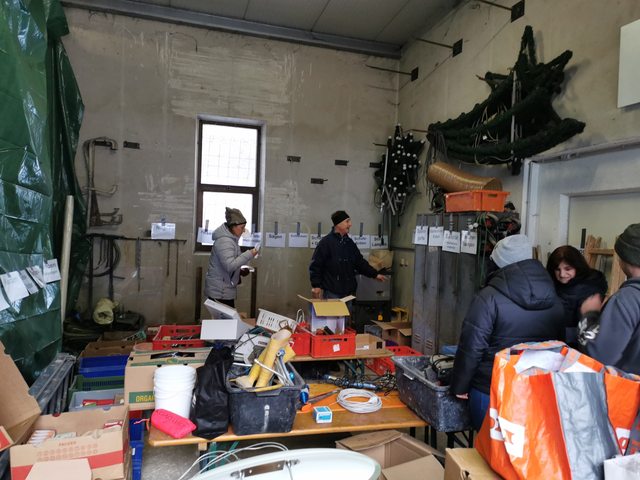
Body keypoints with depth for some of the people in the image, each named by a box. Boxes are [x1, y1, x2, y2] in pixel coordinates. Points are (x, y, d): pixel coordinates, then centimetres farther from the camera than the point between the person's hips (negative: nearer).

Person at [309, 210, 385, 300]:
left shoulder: (350, 242, 11)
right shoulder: (326, 242, -10)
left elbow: (360, 262, 17)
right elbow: (315, 265, -11)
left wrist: (375, 274, 13)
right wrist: (316, 285, -15)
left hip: (348, 291, 7)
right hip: (331, 292, -7)